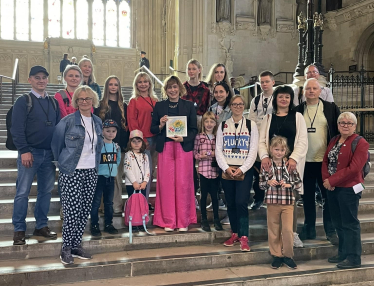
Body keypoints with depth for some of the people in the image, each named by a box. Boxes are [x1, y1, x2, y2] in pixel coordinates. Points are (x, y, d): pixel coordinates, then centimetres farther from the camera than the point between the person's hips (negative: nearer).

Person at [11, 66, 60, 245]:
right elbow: (17, 129, -9)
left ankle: (41, 226, 21)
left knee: (46, 191, 10)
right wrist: (24, 151, -17)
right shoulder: (23, 101, -2)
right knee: (23, 192, -1)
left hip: (49, 154, 5)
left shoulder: (53, 102, 12)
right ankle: (19, 230, 9)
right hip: (30, 153, -5)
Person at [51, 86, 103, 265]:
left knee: (85, 210, 7)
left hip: (91, 172, 5)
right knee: (72, 210, -6)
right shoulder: (68, 121, -6)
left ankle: (76, 245, 19)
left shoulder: (98, 122, 10)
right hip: (71, 172, -5)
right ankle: (66, 248, 8)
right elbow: (56, 143, 1)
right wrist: (61, 161, 7)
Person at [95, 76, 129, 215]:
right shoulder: (100, 105, 7)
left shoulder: (123, 106, 14)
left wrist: (127, 143, 2)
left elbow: (127, 125, 12)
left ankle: (117, 206, 8)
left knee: (117, 176, 3)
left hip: (120, 145, 2)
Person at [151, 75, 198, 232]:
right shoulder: (159, 106, 11)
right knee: (166, 183, 0)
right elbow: (152, 129, 10)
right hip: (165, 148, 1)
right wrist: (161, 125, -10)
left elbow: (194, 129, 5)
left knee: (183, 183, -2)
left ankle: (183, 221, 10)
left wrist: (183, 138, -12)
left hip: (184, 147, -1)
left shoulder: (189, 105, 8)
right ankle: (168, 221, 10)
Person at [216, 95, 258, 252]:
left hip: (245, 170, -2)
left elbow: (253, 150, -1)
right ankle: (235, 233, 20)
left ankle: (243, 238, -7)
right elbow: (218, 149, 4)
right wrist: (226, 168, -8)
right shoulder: (223, 125, 9)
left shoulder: (251, 125, 5)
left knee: (241, 202, -12)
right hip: (226, 170, 2)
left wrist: (242, 169, -10)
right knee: (230, 203, 7)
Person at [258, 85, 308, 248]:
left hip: (292, 163, -1)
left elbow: (303, 141, 0)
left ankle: (293, 233, 10)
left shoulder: (297, 117, 9)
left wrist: (294, 158, -15)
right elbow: (262, 141, 7)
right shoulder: (268, 118, 14)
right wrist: (264, 156, -11)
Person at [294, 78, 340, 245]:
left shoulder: (331, 108, 1)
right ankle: (309, 229, 24)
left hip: (326, 160, -1)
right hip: (305, 161, 2)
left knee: (328, 196, 5)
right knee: (307, 197, 11)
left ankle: (330, 231, 17)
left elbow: (339, 131, 2)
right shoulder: (297, 110, 3)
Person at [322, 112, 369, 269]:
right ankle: (343, 253, 29)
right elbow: (325, 161, 9)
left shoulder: (360, 143, -9)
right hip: (332, 188, 7)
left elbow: (354, 168, -19)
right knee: (338, 222, 15)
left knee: (349, 223, 0)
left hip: (349, 189, -7)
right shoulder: (334, 140, 13)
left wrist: (332, 180, -18)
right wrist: (326, 179, -8)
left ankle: (353, 258, 12)